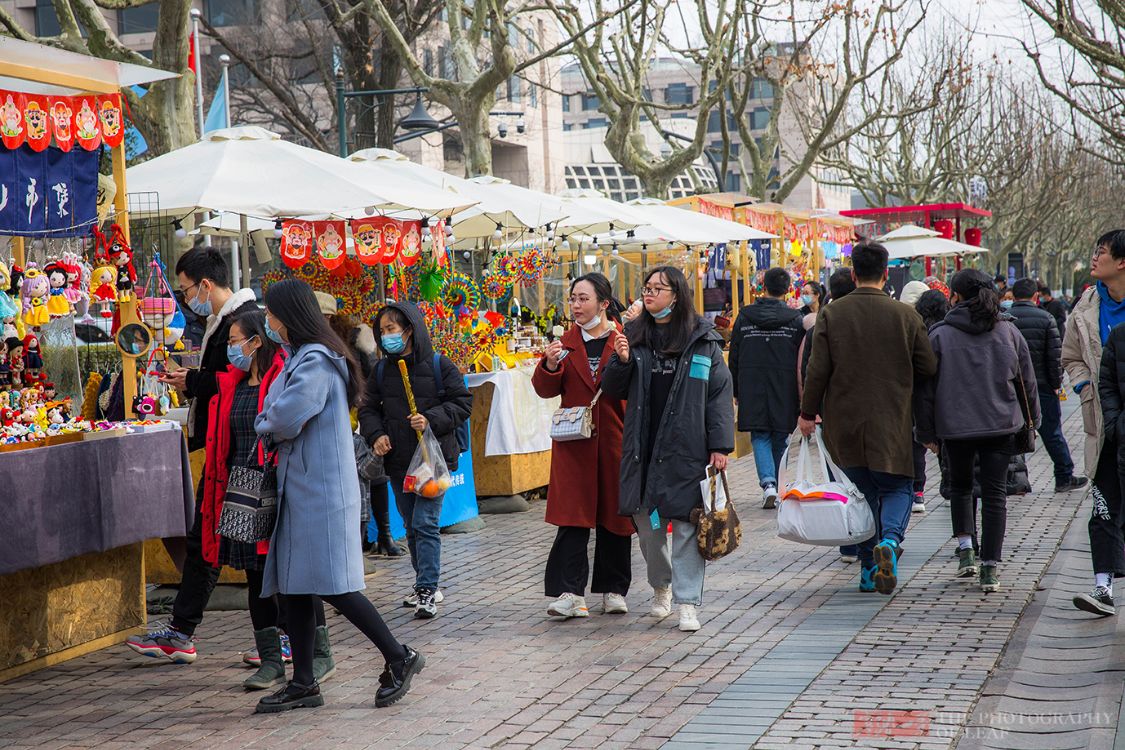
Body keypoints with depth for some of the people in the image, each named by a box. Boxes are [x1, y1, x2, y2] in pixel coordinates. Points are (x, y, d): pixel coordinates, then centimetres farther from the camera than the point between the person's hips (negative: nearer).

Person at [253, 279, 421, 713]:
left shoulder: (315, 363, -15)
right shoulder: (300, 358, 17)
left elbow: (285, 419, -24)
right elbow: (276, 414, 19)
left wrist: (265, 427, -4)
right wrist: (275, 427, -2)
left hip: (322, 489, -10)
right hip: (299, 487, 10)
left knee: (331, 586, -9)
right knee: (291, 586, 9)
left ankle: (399, 659, 2)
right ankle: (303, 684, 13)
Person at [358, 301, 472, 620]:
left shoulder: (438, 365, -7)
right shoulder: (382, 369, 7)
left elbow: (463, 402, -5)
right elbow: (368, 408, 13)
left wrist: (431, 420, -17)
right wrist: (376, 435, -6)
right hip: (398, 461, 5)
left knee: (425, 523, -11)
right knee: (411, 526, 13)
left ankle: (427, 592, -9)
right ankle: (426, 585, 25)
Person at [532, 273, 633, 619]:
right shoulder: (567, 342, 9)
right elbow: (546, 390, 6)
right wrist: (550, 365, -13)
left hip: (614, 440, -1)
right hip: (574, 441, 1)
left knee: (614, 513, 7)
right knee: (573, 516, -5)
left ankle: (613, 590, 19)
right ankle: (569, 593, -7)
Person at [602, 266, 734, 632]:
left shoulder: (702, 340, 0)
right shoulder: (635, 336, 10)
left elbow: (721, 392, -1)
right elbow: (612, 390, 13)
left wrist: (720, 445, -7)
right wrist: (621, 361, -7)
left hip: (687, 447, -3)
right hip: (643, 447, 3)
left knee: (687, 524, -4)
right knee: (646, 523, 9)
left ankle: (688, 603, 1)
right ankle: (661, 585, 32)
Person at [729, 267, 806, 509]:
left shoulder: (744, 317, 1)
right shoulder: (795, 319, -4)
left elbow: (734, 358, 5)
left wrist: (736, 391, 14)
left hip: (752, 390, 0)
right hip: (784, 393, 0)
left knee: (760, 437, 4)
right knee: (780, 440, 12)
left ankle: (768, 483, -17)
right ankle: (775, 486, 20)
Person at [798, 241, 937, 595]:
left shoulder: (831, 314, -4)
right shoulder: (905, 316, -4)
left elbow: (817, 369, -5)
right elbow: (928, 367, -1)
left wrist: (808, 413, 4)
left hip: (845, 422, 1)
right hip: (891, 423, -1)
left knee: (862, 491, 13)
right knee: (896, 486, 10)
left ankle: (869, 569, 14)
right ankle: (889, 539, -20)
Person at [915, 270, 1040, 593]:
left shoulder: (939, 335, -5)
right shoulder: (1008, 331, 4)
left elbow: (926, 387, -3)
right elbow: (1027, 381, 9)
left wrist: (927, 432, 5)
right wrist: (1032, 419, 21)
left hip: (955, 426, -1)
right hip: (1001, 424, 1)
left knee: (960, 486, 21)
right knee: (994, 493, 4)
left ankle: (965, 549, 7)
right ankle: (990, 569, 1)